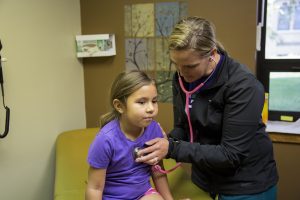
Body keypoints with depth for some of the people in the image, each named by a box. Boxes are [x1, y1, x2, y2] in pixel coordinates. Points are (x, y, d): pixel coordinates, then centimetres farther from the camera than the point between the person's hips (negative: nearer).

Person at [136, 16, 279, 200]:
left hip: (246, 185, -5)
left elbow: (231, 155, -25)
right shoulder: (181, 78, -7)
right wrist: (165, 143, -18)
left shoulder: (243, 86, -26)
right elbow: (182, 127, 2)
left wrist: (172, 149, -30)